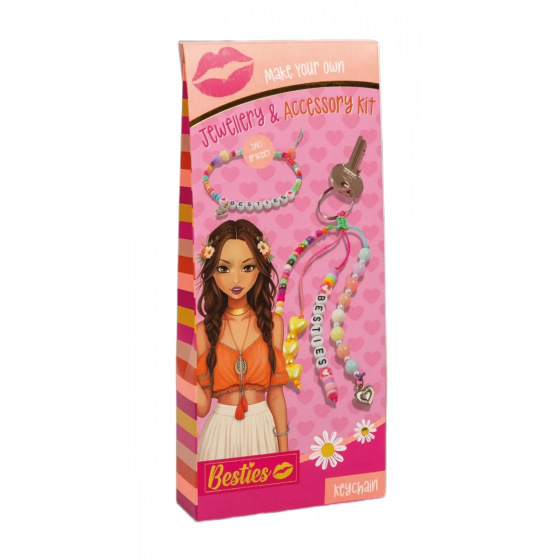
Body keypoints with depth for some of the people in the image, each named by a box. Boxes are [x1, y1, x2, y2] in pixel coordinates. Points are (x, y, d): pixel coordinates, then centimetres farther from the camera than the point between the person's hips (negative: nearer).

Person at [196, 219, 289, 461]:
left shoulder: (271, 323, -2)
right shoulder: (204, 330, -4)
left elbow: (275, 394, 2)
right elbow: (203, 406, -6)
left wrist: (284, 449, 2)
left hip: (262, 430, 1)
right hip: (220, 431, -1)